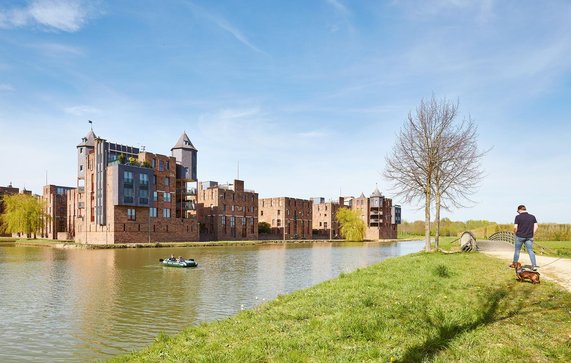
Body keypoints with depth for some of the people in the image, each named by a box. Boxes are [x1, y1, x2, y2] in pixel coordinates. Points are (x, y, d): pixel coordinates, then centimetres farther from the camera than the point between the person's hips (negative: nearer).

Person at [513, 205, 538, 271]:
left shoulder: (518, 217, -8)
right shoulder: (532, 216, 3)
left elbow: (515, 227, -11)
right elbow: (536, 227, 0)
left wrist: (516, 233, 6)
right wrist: (532, 234, 8)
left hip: (520, 236, -2)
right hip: (529, 237, 2)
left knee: (517, 251, 11)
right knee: (530, 251, 5)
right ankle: (534, 265, -6)